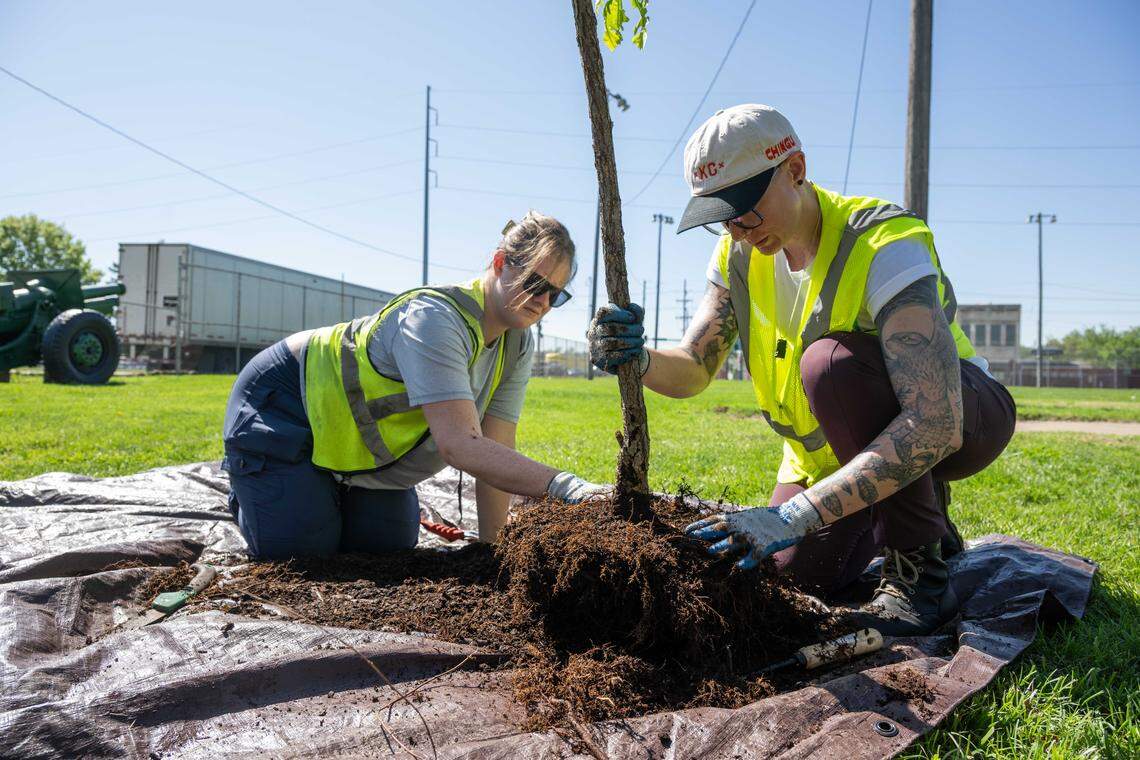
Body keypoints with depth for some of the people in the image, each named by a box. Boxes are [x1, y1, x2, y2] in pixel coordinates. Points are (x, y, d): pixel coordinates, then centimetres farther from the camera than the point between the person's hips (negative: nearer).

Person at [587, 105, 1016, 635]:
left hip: (961, 418, -5)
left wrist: (796, 515, -49)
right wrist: (638, 360, -37)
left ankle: (919, 568, -18)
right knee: (803, 574, -11)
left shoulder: (883, 247, -32)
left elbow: (934, 424, -42)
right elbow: (691, 369, -12)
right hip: (830, 448, 6)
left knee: (832, 362, -35)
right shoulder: (738, 252, -10)